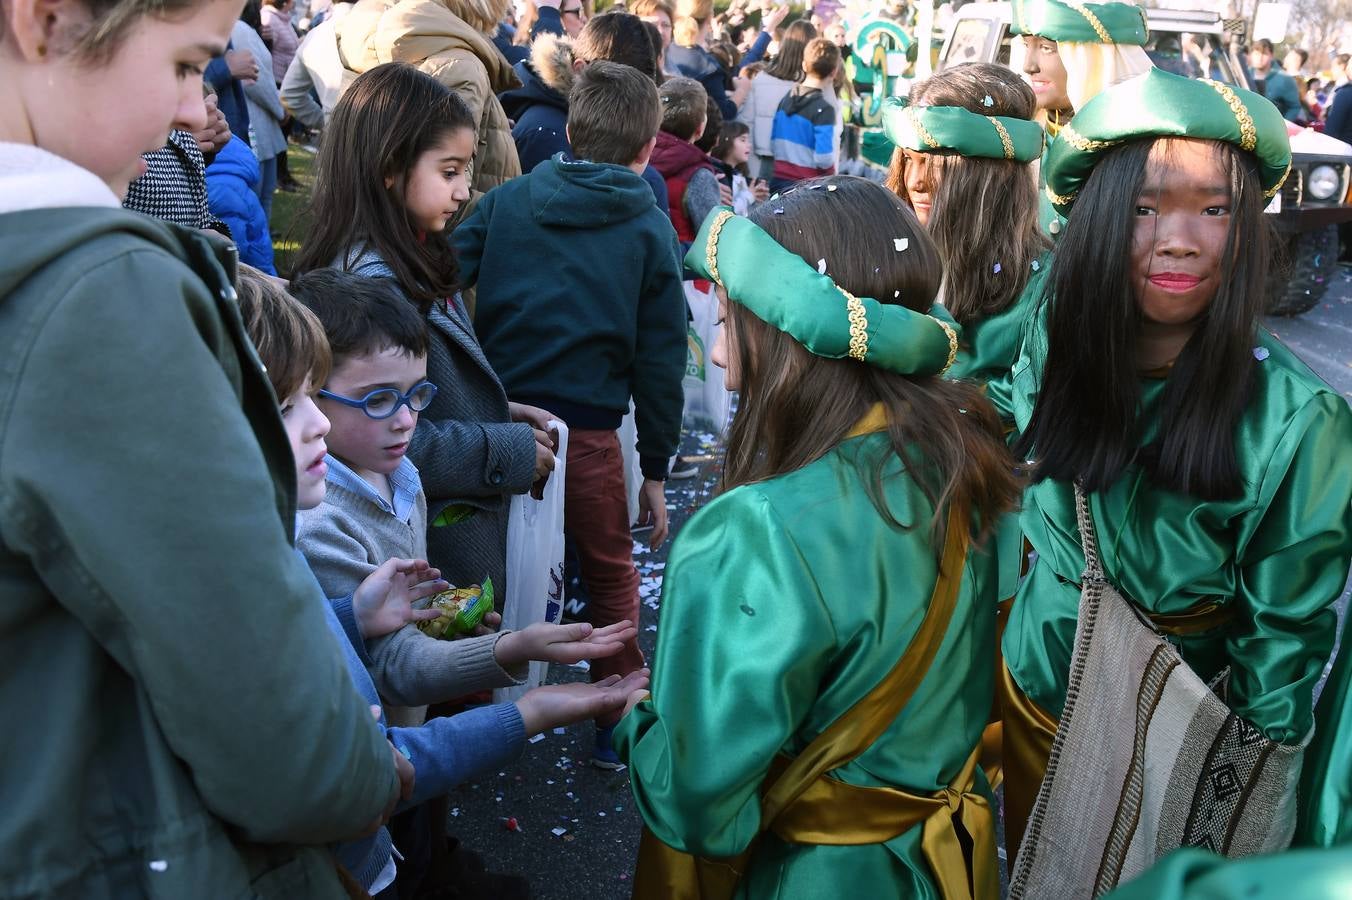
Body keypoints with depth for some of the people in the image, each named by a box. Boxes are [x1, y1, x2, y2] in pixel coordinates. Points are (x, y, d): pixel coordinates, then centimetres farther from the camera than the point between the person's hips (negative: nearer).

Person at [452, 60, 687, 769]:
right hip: (586, 432, -2)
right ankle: (620, 728, 27)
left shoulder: (505, 201, 6)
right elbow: (659, 362, 2)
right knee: (610, 578, 19)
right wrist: (655, 471, 9)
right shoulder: (649, 230, 3)